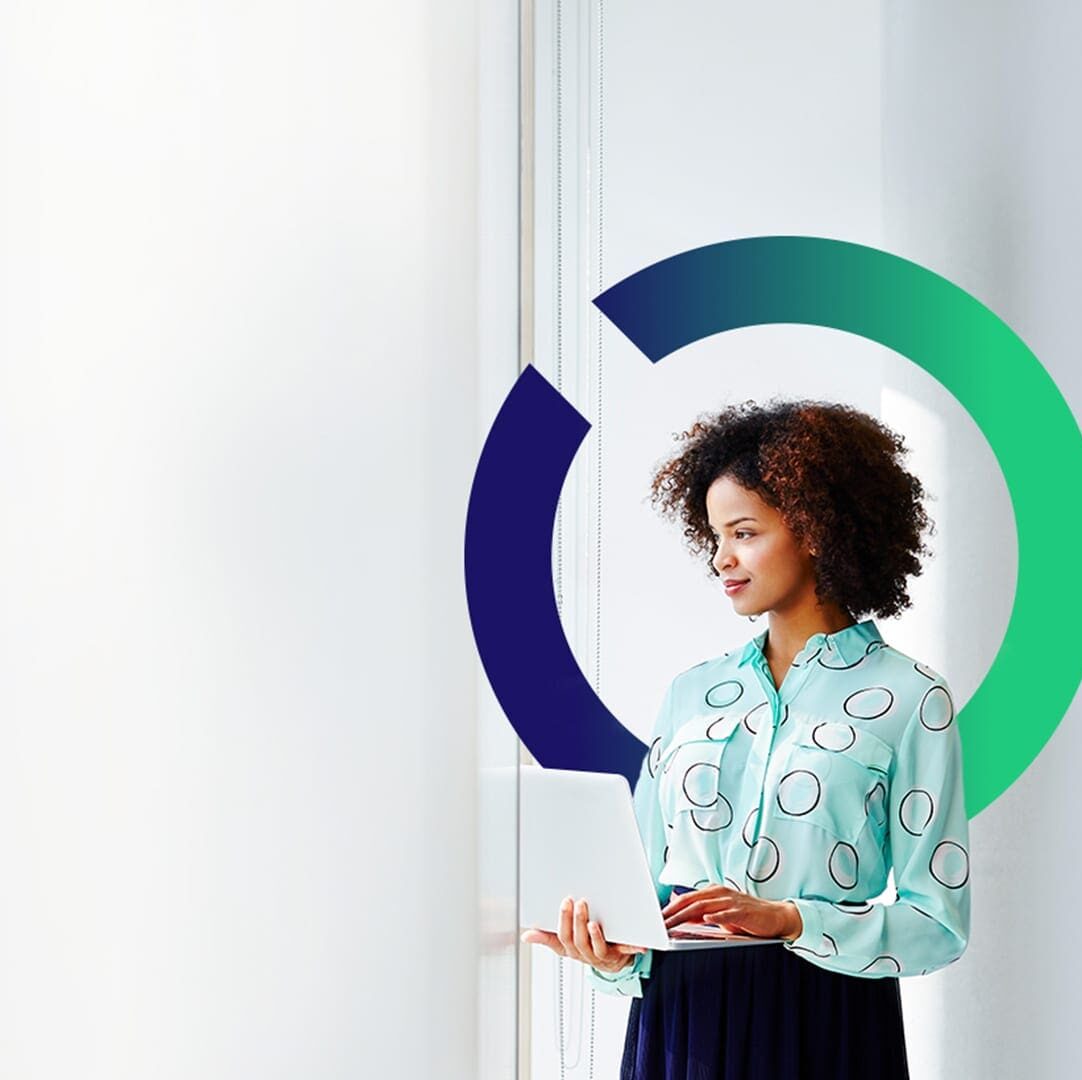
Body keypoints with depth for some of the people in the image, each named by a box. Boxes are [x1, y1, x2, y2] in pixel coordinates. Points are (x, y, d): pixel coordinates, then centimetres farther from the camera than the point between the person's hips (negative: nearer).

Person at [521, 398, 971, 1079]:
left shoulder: (908, 700, -4)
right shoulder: (693, 693, 9)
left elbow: (940, 923, -9)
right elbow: (647, 878, 8)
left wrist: (786, 920, -20)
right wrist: (615, 952, -12)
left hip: (823, 1021, -3)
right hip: (677, 1014, 4)